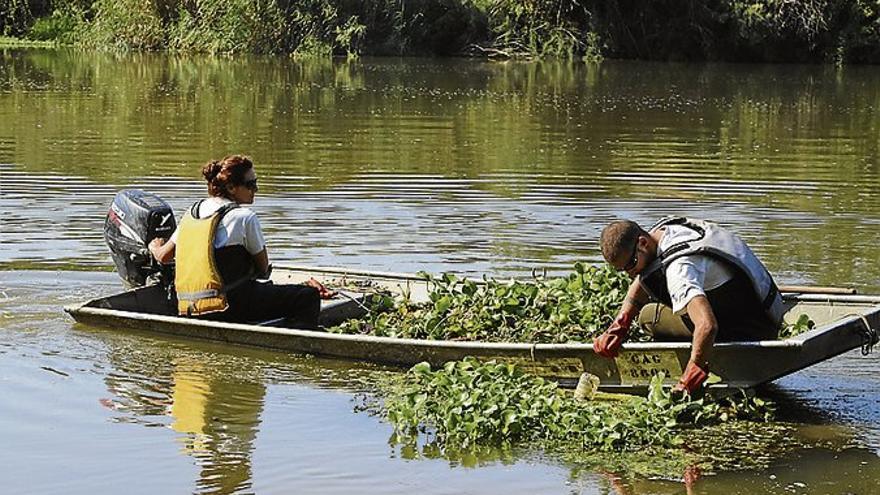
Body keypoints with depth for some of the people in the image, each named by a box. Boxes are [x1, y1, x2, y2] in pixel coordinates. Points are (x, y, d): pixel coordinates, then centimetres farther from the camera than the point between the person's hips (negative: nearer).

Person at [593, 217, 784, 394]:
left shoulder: (679, 268, -30)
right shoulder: (662, 230, 0)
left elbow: (707, 326, -42)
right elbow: (639, 287, 17)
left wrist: (687, 382, -33)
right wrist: (619, 327, 5)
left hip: (752, 332, -10)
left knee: (650, 316, -12)